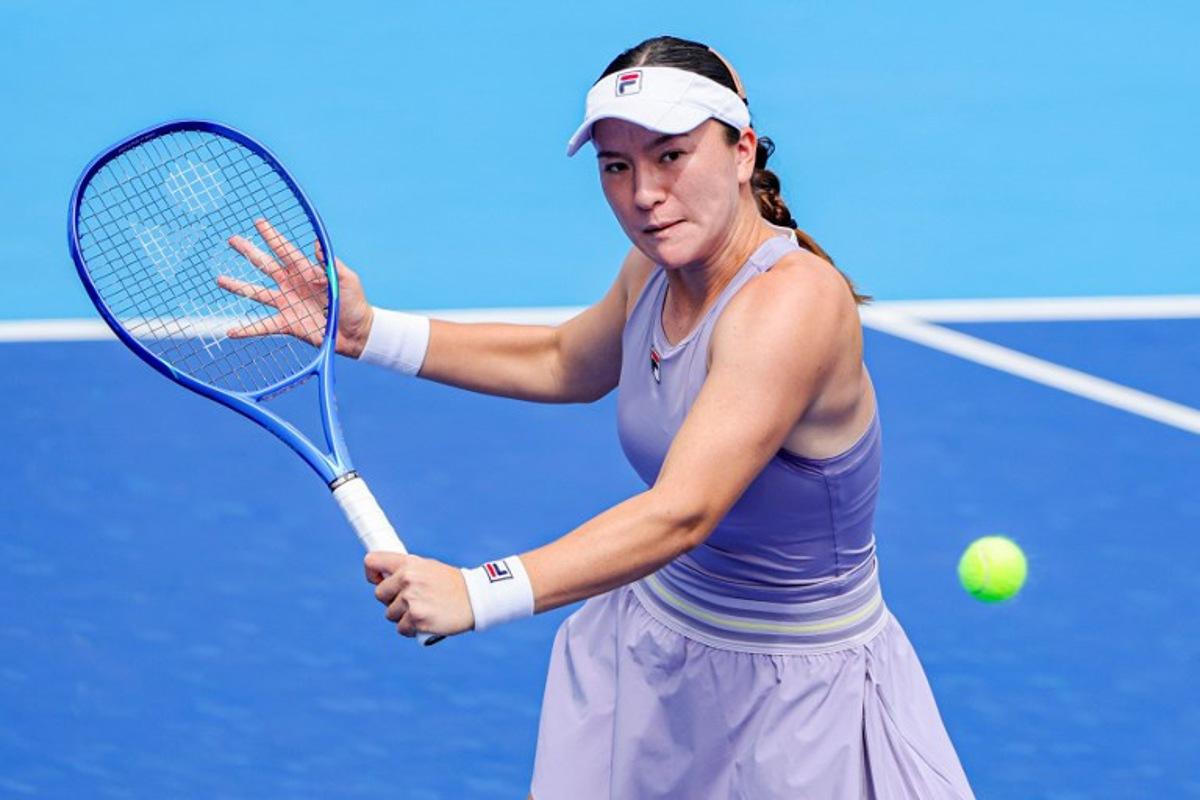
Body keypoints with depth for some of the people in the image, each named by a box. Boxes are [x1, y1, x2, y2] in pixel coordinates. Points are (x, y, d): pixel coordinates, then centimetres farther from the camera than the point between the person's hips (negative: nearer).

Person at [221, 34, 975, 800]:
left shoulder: (792, 301, -29)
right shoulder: (659, 267, -3)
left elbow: (680, 515, -38)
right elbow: (564, 363, 19)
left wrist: (479, 593, -47)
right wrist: (369, 331, 9)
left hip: (794, 697, -7)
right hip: (650, 646, 7)